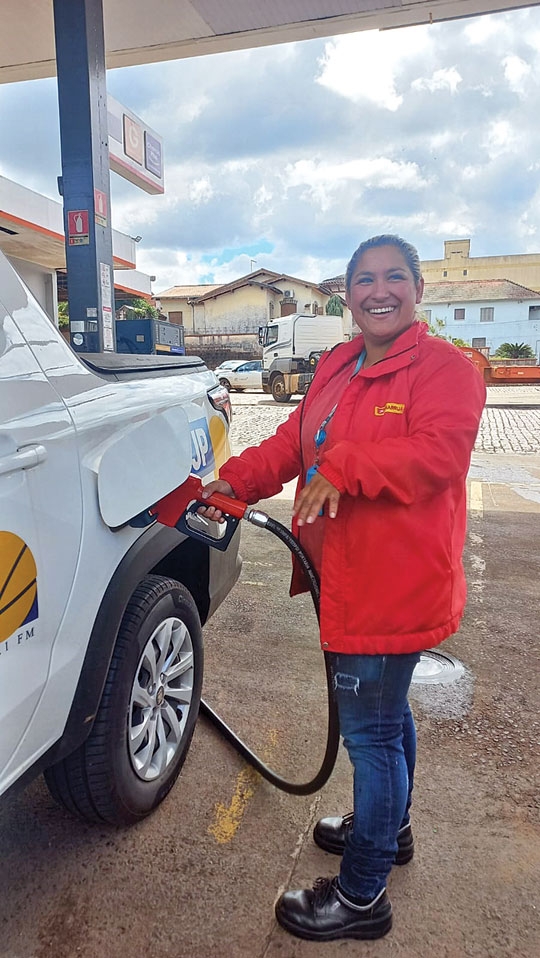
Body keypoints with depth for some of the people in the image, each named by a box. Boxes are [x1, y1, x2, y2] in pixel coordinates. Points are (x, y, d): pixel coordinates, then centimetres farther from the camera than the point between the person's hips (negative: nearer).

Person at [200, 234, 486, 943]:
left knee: (370, 731, 4)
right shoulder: (337, 367, 12)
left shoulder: (445, 368, -13)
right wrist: (236, 480, -4)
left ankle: (361, 897, 26)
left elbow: (439, 452, -28)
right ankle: (389, 827, 50)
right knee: (387, 713, 26)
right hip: (347, 579, 9)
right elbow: (294, 441, 10)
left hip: (395, 586, -8)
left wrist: (342, 467, -33)